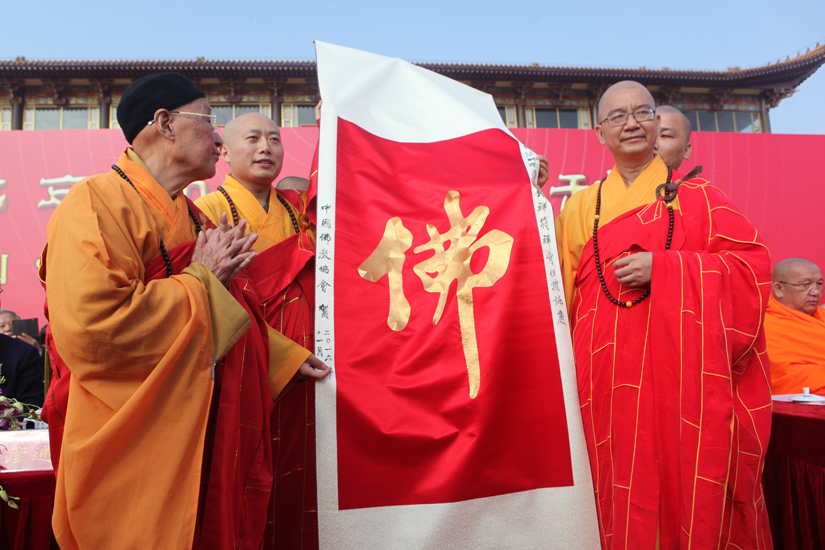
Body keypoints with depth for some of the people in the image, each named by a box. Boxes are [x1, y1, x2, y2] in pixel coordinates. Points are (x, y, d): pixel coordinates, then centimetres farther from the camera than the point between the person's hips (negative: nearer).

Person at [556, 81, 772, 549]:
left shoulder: (696, 198, 7)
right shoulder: (582, 207, 12)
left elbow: (753, 263, -1)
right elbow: (561, 290, 11)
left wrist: (665, 267, -12)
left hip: (682, 375, -1)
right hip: (613, 382, 1)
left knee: (690, 487, 2)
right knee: (626, 502, 3)